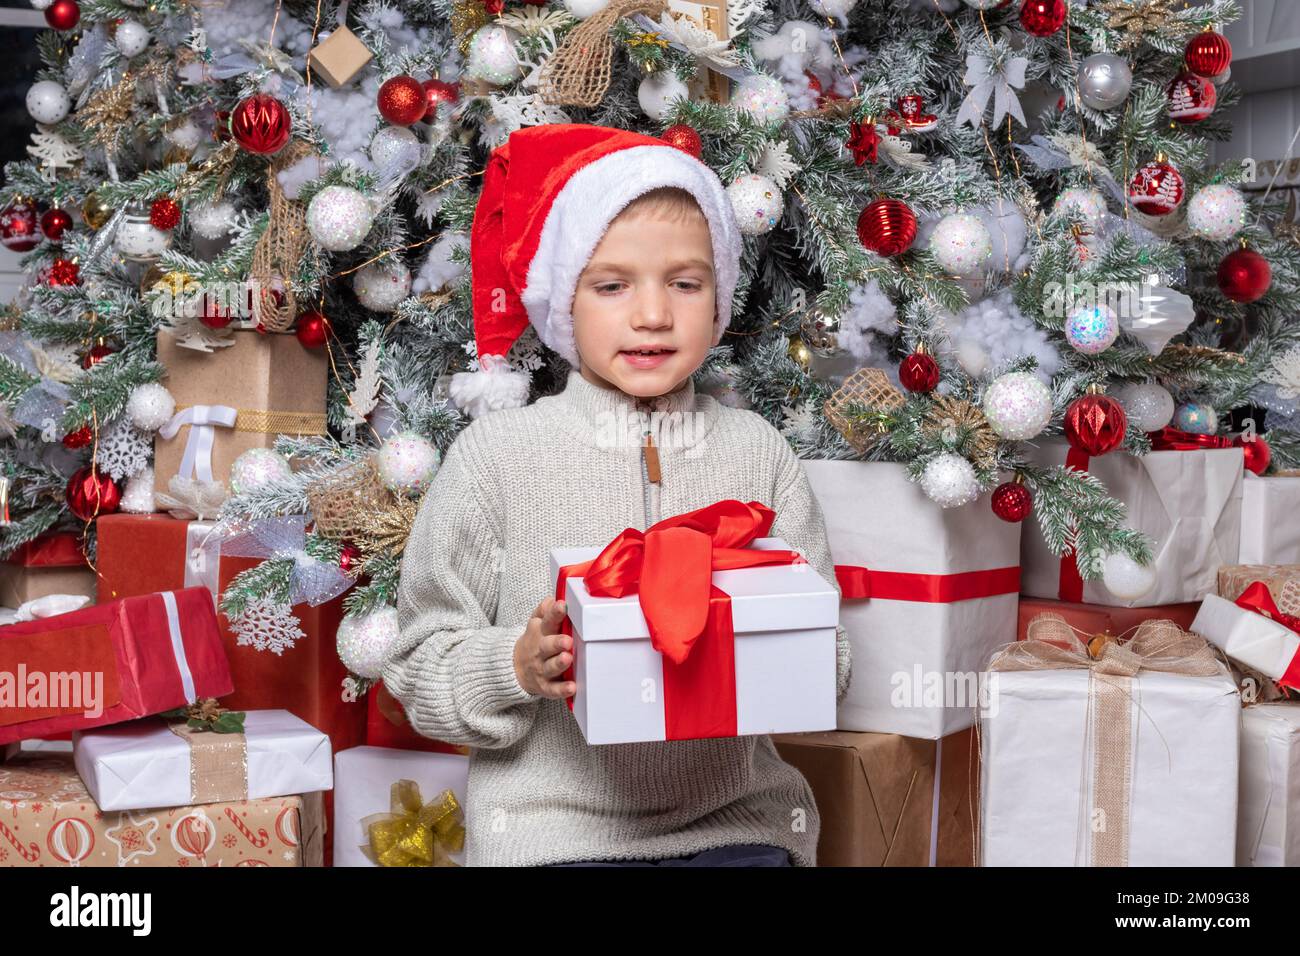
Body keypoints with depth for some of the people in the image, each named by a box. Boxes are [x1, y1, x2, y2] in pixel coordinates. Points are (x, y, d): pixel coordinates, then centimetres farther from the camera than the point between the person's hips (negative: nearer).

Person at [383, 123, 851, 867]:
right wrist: (519, 667, -17)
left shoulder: (759, 453, 5)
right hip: (553, 827, -2)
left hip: (733, 822, 2)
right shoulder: (499, 451, -3)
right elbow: (421, 661, 1)